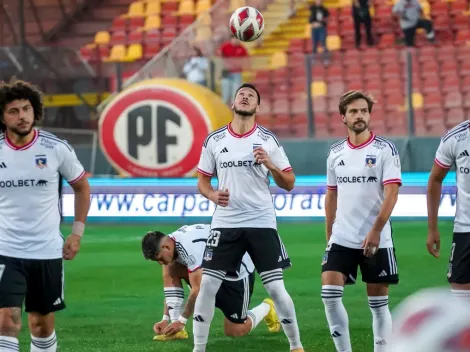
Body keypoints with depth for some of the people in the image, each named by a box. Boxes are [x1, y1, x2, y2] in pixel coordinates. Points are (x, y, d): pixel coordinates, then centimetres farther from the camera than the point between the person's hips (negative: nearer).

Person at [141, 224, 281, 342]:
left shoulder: (189, 247, -36)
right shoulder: (170, 244, -10)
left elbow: (198, 289, -32)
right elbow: (170, 284, -4)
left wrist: (181, 321, -26)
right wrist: (165, 319, -11)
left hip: (238, 272, -8)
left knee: (234, 331, -4)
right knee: (171, 271, -13)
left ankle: (266, 308, 24)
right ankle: (177, 330, -9)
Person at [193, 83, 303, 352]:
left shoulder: (268, 140, 0)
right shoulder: (214, 140, 4)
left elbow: (289, 183, 2)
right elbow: (202, 180, 11)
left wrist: (269, 164, -17)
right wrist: (213, 195, -11)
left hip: (262, 223, -1)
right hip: (225, 223, 1)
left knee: (276, 288, -2)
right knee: (207, 286, -5)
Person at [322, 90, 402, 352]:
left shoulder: (385, 150, -6)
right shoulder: (336, 153, 9)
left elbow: (391, 193, -13)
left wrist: (376, 230, -22)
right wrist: (329, 234, 15)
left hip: (376, 241, -4)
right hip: (342, 239, 4)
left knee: (379, 302, 3)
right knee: (330, 294, -10)